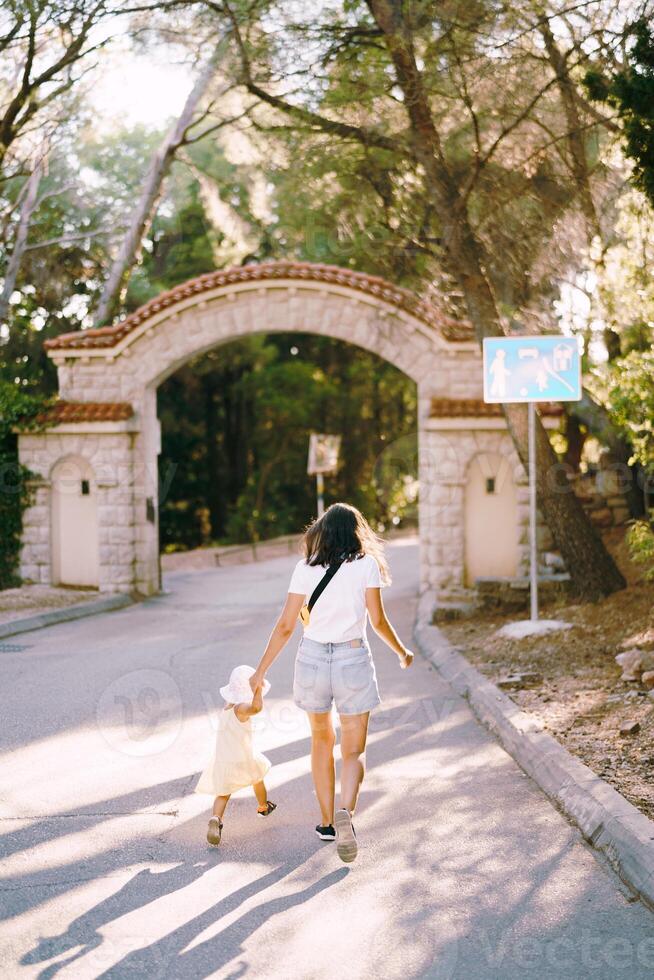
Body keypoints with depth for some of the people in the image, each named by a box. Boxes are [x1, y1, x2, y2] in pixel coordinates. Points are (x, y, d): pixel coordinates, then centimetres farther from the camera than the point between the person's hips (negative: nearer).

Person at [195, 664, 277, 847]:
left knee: (222, 793, 6)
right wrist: (259, 689, -29)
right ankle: (263, 807, 48)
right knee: (257, 780, 24)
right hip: (244, 759, -5)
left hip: (221, 761, 5)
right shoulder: (241, 708, -21)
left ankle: (215, 819, -21)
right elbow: (257, 707, -43)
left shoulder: (226, 708, 6)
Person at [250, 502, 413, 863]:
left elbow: (285, 625, -2)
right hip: (352, 660, -2)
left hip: (312, 658, 2)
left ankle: (327, 822, 26)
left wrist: (261, 671, 6)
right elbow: (378, 620, -2)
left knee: (321, 740, 22)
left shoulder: (305, 568, 0)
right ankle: (345, 812, -22)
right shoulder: (366, 565, -3)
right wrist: (402, 651, 15)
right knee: (354, 750, 5)